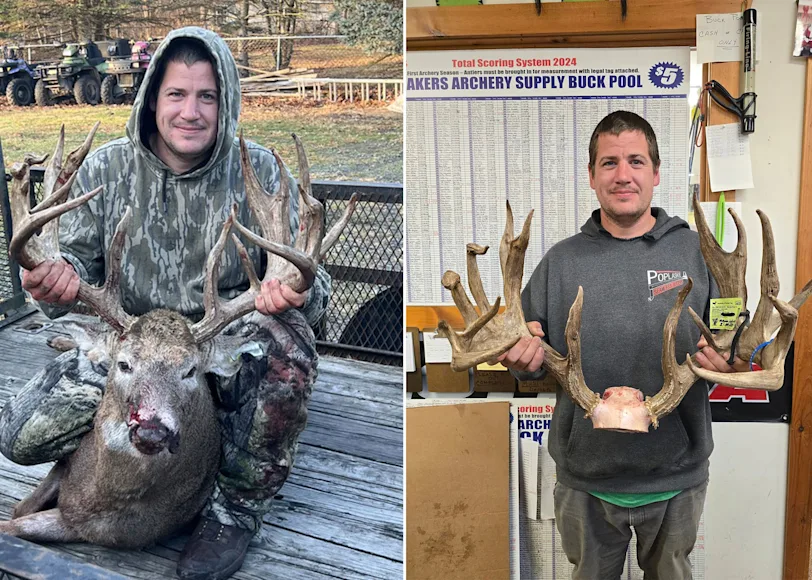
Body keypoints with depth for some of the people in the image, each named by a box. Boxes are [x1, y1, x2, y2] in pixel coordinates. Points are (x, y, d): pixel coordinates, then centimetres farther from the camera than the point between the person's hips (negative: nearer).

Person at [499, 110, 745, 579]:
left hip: (676, 475, 0)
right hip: (585, 477, 1)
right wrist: (525, 360, -19)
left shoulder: (698, 253, -3)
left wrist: (730, 362, -22)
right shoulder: (562, 261, 0)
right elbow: (530, 360, 4)